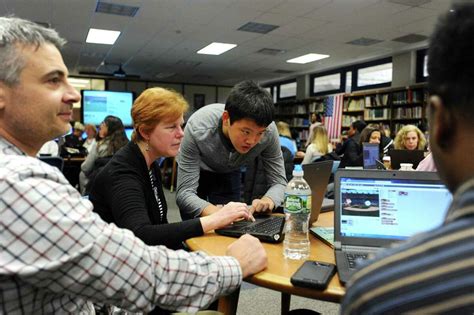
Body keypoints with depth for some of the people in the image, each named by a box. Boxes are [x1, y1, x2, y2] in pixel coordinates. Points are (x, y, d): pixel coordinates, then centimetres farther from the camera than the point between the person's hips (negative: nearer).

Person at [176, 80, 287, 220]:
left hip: (229, 173, 2)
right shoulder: (197, 128, -38)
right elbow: (184, 192, -36)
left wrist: (267, 200, -45)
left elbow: (279, 182, -22)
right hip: (194, 171, -2)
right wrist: (216, 213, -56)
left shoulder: (268, 131, -31)